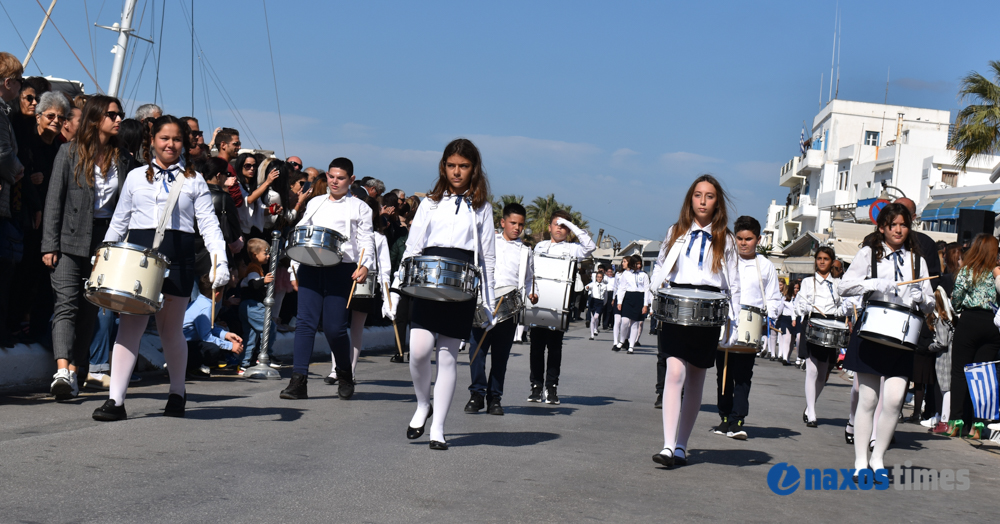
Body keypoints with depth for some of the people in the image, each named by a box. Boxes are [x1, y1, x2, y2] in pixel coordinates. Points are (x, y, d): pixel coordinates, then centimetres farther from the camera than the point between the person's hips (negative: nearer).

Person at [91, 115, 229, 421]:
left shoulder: (194, 181, 9)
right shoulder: (136, 177, 13)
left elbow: (208, 224, 2)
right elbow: (119, 222, 16)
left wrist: (220, 259, -11)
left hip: (178, 257, -1)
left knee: (171, 330, 6)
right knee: (130, 325, -7)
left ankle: (177, 394, 25)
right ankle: (115, 400, -8)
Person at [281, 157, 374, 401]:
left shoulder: (359, 207, 11)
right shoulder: (314, 204, 21)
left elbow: (366, 241, 4)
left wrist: (365, 265, -15)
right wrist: (294, 269, 13)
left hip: (342, 270, -3)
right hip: (310, 268, 3)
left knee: (334, 328, -5)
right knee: (305, 322, -7)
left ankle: (345, 375, 20)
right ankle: (298, 381, -7)